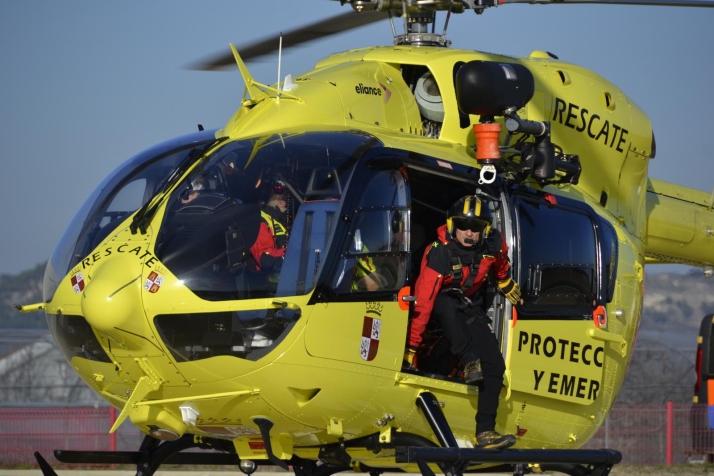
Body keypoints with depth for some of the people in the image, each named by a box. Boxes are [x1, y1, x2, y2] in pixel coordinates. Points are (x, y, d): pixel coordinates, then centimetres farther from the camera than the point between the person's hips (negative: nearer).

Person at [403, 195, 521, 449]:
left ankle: (485, 432, -10)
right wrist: (411, 347, -33)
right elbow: (422, 301, -32)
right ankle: (470, 362, -33)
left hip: (472, 305, 4)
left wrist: (506, 283, 27)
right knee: (448, 304, -41)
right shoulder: (439, 254, -31)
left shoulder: (493, 243, -19)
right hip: (442, 302, -3)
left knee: (495, 365, -11)